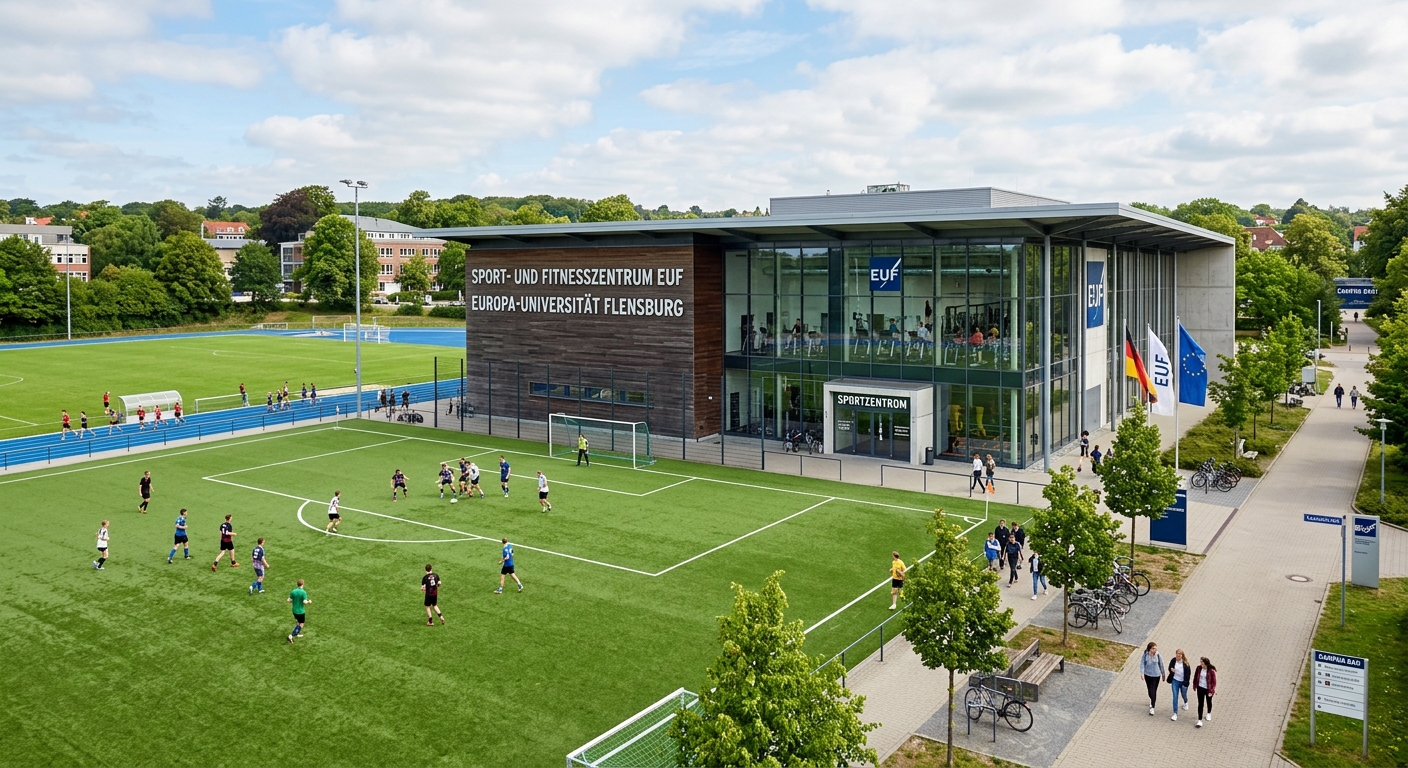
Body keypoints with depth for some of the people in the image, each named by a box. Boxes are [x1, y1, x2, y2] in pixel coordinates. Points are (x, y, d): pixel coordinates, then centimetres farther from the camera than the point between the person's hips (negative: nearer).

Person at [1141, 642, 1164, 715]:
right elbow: (1142, 664, -13)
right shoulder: (1145, 655, -13)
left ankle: (1152, 707, 5)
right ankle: (1152, 700, 49)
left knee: (1153, 691, -5)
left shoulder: (1158, 656, -14)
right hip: (1147, 675, 2)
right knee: (1149, 690, 18)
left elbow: (1161, 665, -2)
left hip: (1156, 676, -2)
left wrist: (1163, 675, 8)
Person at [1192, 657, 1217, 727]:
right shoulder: (1198, 668, -10)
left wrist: (1211, 691, -13)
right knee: (1200, 704, 2)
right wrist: (1194, 687, 8)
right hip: (1200, 688, 2)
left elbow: (1214, 681, -13)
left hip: (1208, 689, -2)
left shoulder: (1211, 671, -21)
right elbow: (1195, 678, 3)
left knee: (1209, 702, 23)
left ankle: (1209, 713, 51)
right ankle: (1200, 720, 6)